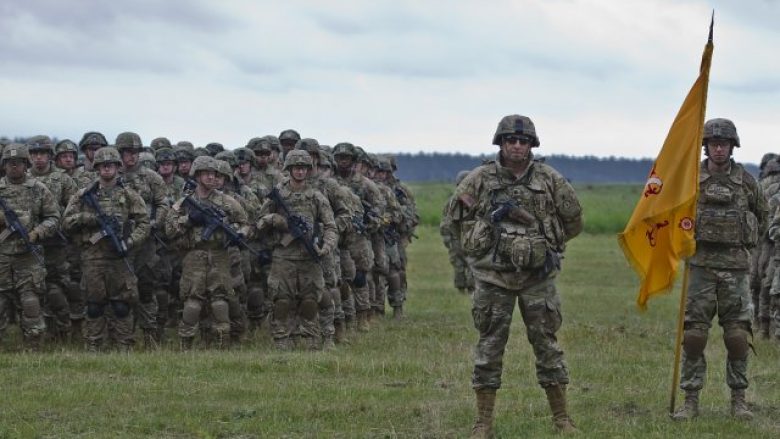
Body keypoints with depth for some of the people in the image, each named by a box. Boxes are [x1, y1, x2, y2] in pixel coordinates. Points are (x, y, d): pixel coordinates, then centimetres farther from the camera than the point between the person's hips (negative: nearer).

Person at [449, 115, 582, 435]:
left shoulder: (550, 180, 1)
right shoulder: (480, 180, -1)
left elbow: (573, 221, 11)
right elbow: (459, 216, 10)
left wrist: (548, 243, 9)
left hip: (538, 277, 1)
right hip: (493, 276, -1)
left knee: (547, 343, 4)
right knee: (490, 346, 2)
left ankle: (561, 418, 12)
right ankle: (483, 422, 7)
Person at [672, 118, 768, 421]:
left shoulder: (745, 181, 3)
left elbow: (761, 217, 16)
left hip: (735, 265, 0)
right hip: (701, 265, 0)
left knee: (738, 334, -1)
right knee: (693, 333, -3)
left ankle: (738, 398, 9)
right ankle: (691, 400, 3)